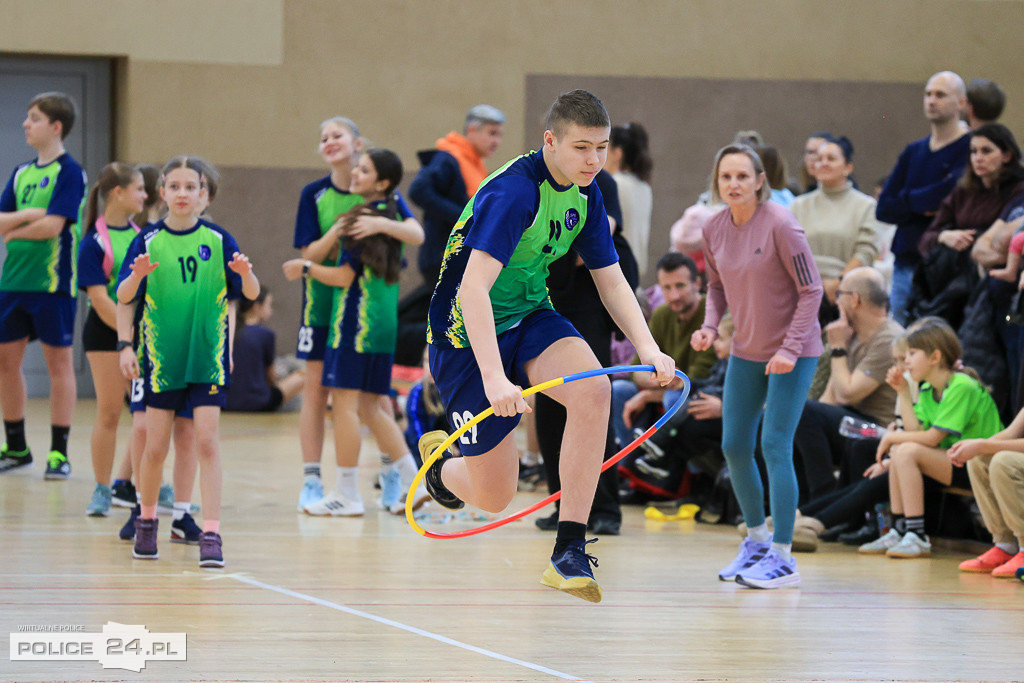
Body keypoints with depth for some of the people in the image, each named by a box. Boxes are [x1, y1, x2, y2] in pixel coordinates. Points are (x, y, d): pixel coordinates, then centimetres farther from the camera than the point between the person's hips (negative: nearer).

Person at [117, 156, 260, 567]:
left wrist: (245, 274, -24)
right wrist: (136, 276, -26)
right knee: (156, 446, 6)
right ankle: (146, 522, 27)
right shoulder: (148, 241, 0)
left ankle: (211, 534, -8)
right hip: (162, 357, 1)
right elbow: (123, 297, -4)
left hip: (207, 357, -1)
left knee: (206, 442, -8)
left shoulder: (218, 240, 0)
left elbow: (251, 294, -2)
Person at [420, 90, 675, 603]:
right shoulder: (513, 190, -26)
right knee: (493, 496, -4)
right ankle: (440, 461, 36)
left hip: (530, 318, 6)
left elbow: (611, 281, 7)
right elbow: (473, 287, -35)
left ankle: (569, 552, -21)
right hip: (466, 335, -6)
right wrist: (493, 377, -45)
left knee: (592, 388, -27)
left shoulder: (584, 194, -1)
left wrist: (648, 349, -10)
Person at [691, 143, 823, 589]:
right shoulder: (714, 229, -3)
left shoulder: (780, 226, -20)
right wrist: (710, 326, -5)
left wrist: (791, 348, -22)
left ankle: (782, 559, -4)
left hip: (791, 352, -6)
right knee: (734, 446, 6)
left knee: (775, 446, -11)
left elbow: (811, 291, -15)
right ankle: (756, 539, 27)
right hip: (746, 351, 6)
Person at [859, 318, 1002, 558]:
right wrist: (903, 392, 1)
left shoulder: (962, 387, -18)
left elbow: (932, 438, -20)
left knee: (908, 452, -22)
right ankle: (899, 531, -1)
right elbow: (915, 431, 1)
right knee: (898, 451, 1)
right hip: (954, 459, 10)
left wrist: (893, 437, -9)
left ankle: (917, 538, -23)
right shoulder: (928, 389, 11)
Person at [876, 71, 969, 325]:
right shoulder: (913, 152, 16)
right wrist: (924, 206, -7)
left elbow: (951, 193, -18)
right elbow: (883, 209, 9)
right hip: (905, 263, 6)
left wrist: (906, 199, -2)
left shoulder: (970, 149, -3)